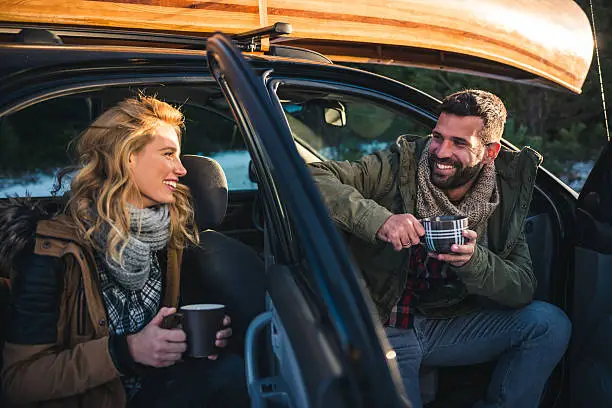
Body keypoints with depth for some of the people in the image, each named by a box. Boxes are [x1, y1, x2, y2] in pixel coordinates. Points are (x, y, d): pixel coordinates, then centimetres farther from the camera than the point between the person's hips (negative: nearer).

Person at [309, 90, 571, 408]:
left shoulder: (502, 201, -3)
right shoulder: (399, 167, -13)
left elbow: (523, 288, -7)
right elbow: (312, 177, -24)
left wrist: (473, 260, -26)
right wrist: (379, 219, -36)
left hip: (447, 326, 4)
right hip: (383, 331, -3)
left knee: (550, 324, -10)